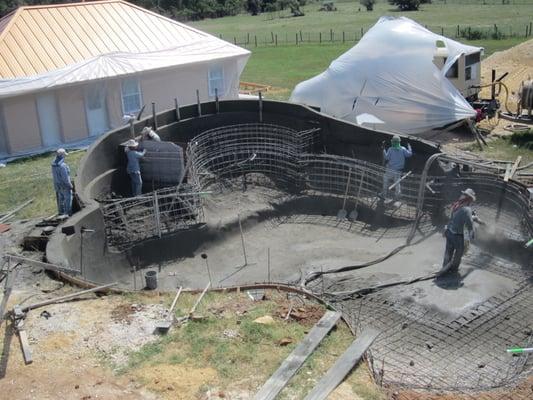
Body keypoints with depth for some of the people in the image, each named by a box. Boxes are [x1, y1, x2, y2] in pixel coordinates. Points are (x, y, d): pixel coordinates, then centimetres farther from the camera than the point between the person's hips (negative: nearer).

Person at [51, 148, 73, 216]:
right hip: (64, 185, -9)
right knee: (68, 198, 2)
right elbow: (65, 177, -25)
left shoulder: (54, 164, 0)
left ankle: (61, 212, 29)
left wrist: (56, 183, 20)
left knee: (60, 198, 19)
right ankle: (68, 213, 7)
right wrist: (70, 185, -14)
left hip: (57, 184, 9)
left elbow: (54, 175, 10)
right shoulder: (62, 165, -28)